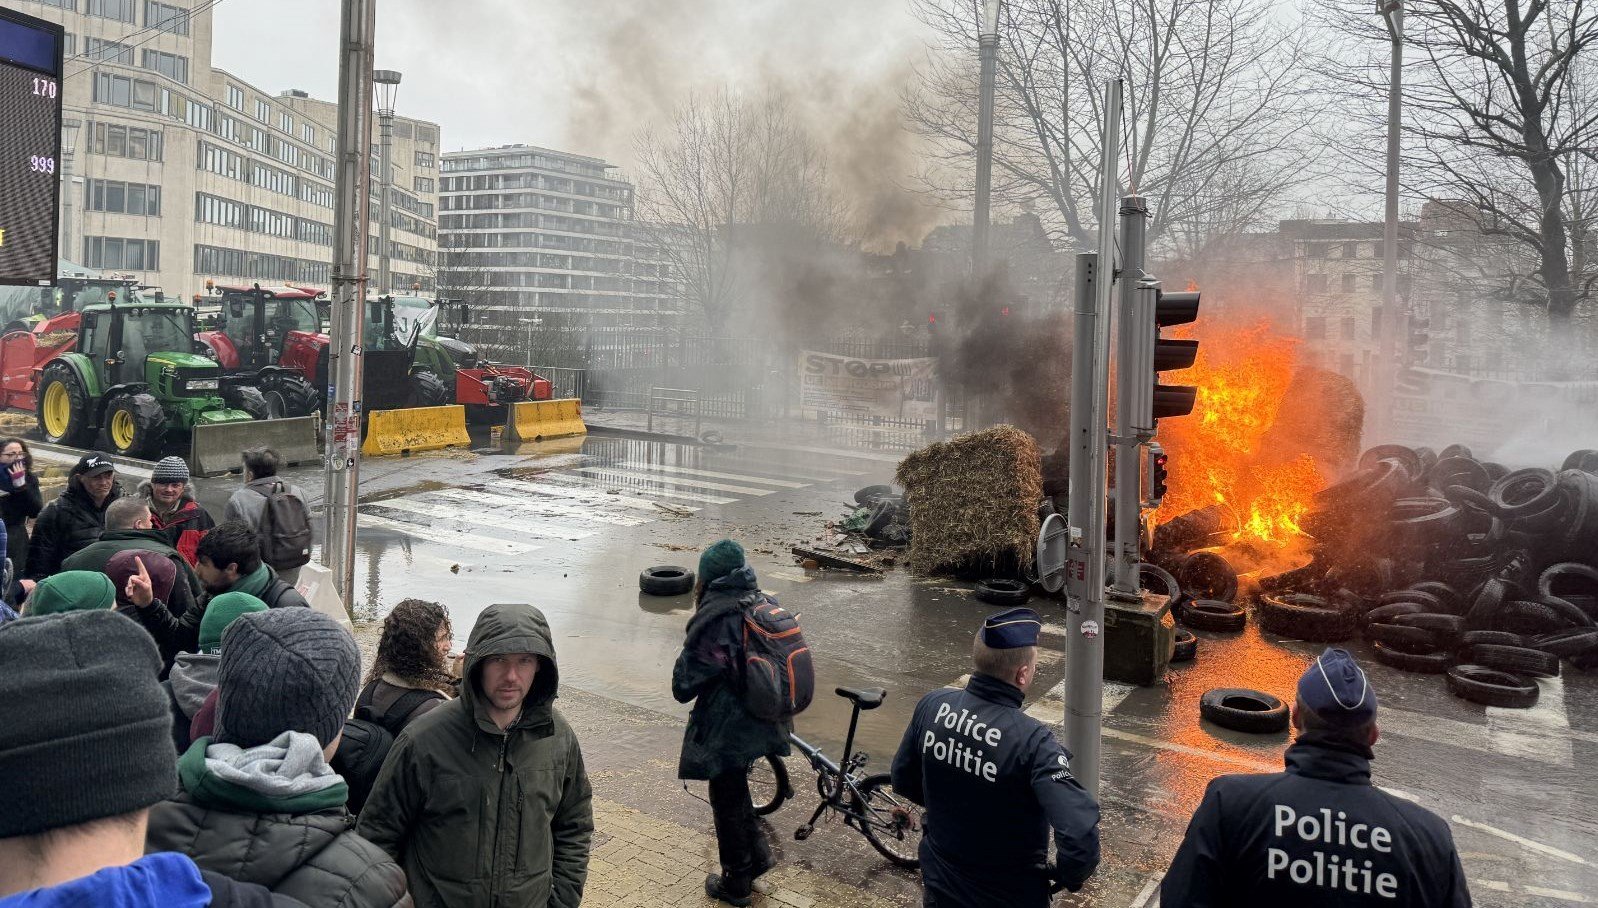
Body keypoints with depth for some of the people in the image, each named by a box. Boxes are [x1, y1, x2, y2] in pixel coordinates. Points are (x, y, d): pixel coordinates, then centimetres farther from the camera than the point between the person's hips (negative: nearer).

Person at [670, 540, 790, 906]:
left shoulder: (715, 620, -25)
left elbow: (684, 685, -17)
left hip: (727, 729, -7)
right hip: (761, 721, 7)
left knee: (726, 801, 12)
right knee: (736, 790, 28)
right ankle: (757, 855, 39)